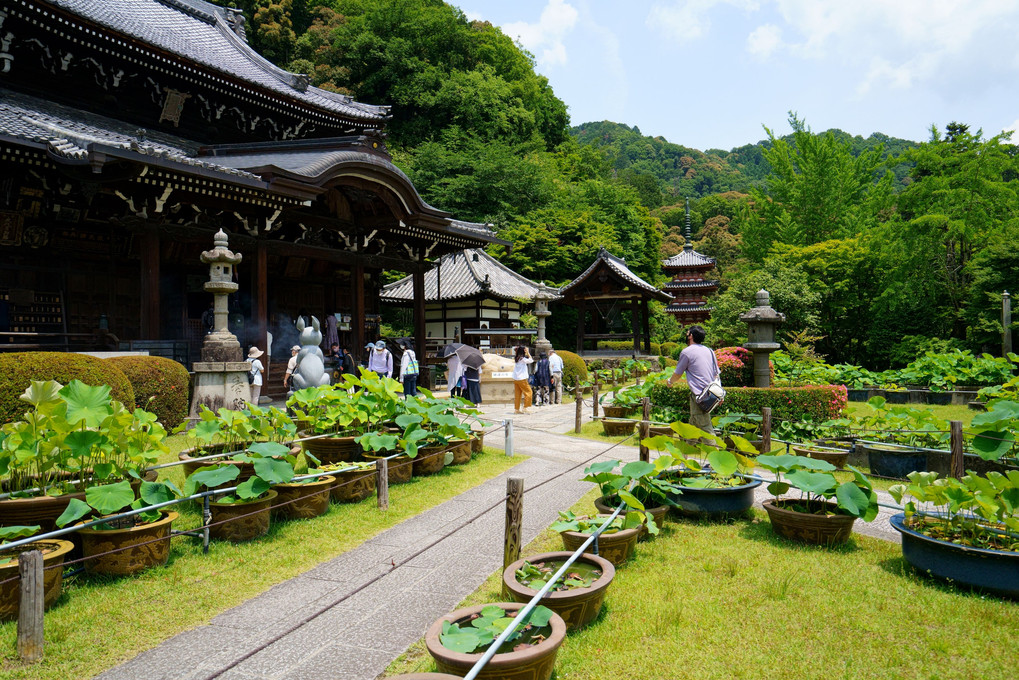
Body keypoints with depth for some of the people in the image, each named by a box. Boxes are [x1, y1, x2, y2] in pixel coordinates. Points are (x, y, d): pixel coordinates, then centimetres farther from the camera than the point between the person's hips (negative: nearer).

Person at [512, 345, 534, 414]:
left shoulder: (516, 359, 10)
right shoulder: (522, 359, -13)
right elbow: (531, 361, -6)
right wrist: (528, 353, -3)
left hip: (515, 379, 8)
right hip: (521, 379, -8)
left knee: (517, 394, 10)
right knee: (528, 392, 1)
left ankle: (516, 409, 10)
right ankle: (525, 408, -3)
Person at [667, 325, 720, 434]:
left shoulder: (687, 351, -6)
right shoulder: (709, 350, 14)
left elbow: (677, 374, 4)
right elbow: (716, 374, 17)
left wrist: (670, 380, 24)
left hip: (699, 394, -8)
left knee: (705, 427, -9)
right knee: (693, 423, 20)